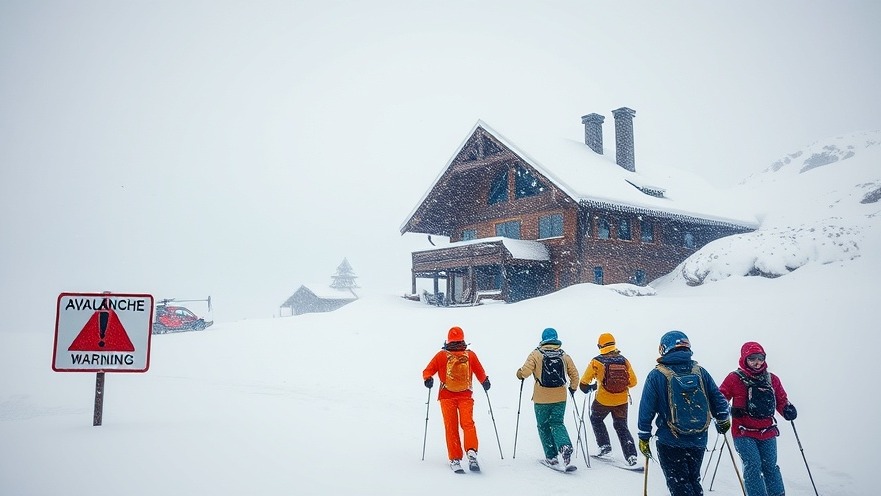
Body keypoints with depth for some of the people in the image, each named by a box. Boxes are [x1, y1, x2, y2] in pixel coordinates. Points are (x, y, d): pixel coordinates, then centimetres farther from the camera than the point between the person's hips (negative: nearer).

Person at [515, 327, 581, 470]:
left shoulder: (536, 354, -7)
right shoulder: (564, 355, 3)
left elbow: (525, 371, -15)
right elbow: (574, 374, 6)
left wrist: (519, 374, 8)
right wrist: (573, 387, 23)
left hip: (541, 399, -2)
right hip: (560, 398, 2)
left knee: (543, 426, 12)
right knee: (557, 424, 12)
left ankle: (551, 457, 11)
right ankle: (565, 447, -14)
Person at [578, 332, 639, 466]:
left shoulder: (597, 361, -9)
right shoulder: (624, 360, 0)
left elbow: (584, 383, -6)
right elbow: (632, 382, 2)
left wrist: (588, 388, 15)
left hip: (603, 400, -3)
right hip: (622, 400, 3)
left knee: (596, 419, 24)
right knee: (621, 427, 16)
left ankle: (604, 445, 17)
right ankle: (631, 455, 5)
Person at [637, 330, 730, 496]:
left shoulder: (656, 376, -11)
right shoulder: (700, 372, -2)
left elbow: (646, 409, -9)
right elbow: (718, 400, 5)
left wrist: (644, 437, 1)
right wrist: (723, 421, 24)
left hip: (669, 443, -4)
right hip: (698, 441, 4)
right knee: (693, 481, 20)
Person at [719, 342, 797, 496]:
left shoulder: (772, 379, 9)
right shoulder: (734, 378, -3)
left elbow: (781, 400, 17)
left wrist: (788, 410, -4)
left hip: (768, 432, 3)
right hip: (744, 433, -3)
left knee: (770, 467, 7)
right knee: (753, 466, -9)